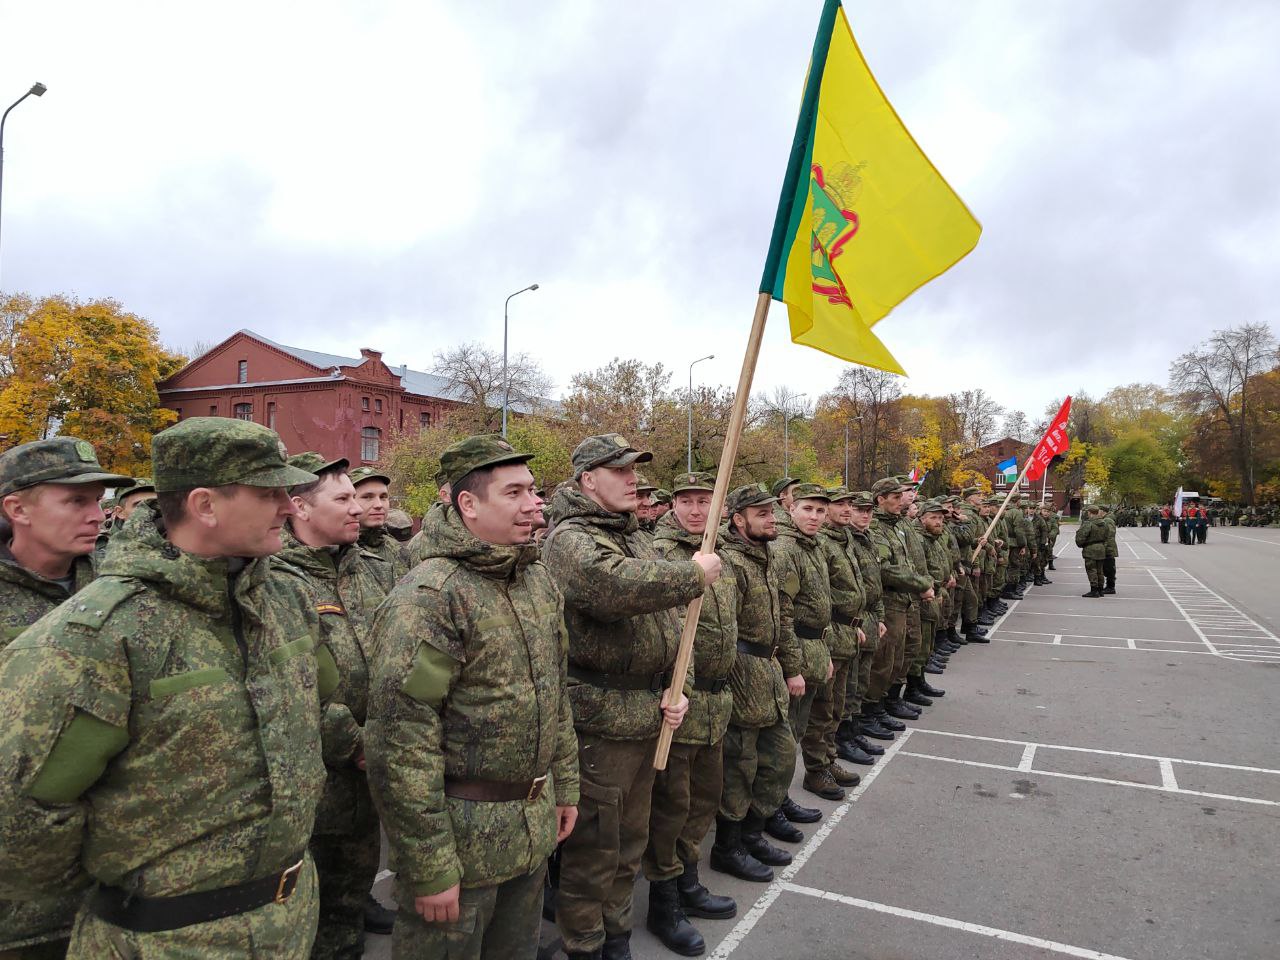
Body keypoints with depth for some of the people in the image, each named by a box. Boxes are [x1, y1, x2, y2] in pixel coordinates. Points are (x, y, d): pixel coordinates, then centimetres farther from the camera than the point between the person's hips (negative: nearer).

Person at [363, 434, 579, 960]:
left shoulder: (539, 580, 5)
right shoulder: (428, 597, -21)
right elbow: (399, 744, -22)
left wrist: (564, 787, 16)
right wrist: (429, 868, -19)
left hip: (533, 829, 7)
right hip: (461, 833, -7)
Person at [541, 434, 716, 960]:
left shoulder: (636, 538, 13)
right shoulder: (569, 538, -15)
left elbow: (670, 619, 15)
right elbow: (615, 586, -37)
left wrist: (678, 686, 1)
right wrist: (694, 573, -25)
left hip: (647, 714, 9)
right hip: (598, 719, -8)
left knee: (629, 840, 22)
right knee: (592, 849, 6)